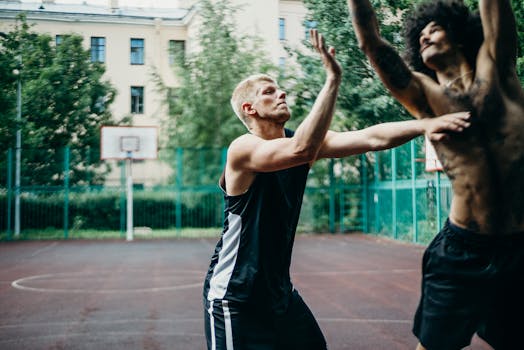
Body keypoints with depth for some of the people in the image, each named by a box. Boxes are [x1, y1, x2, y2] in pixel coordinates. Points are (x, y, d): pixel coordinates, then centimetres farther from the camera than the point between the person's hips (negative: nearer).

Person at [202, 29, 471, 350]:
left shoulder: (306, 141, 1)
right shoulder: (242, 149, -19)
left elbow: (370, 139, -9)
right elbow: (301, 150, -38)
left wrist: (424, 125, -23)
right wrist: (333, 78, -37)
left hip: (280, 291, 7)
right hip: (234, 298, -7)